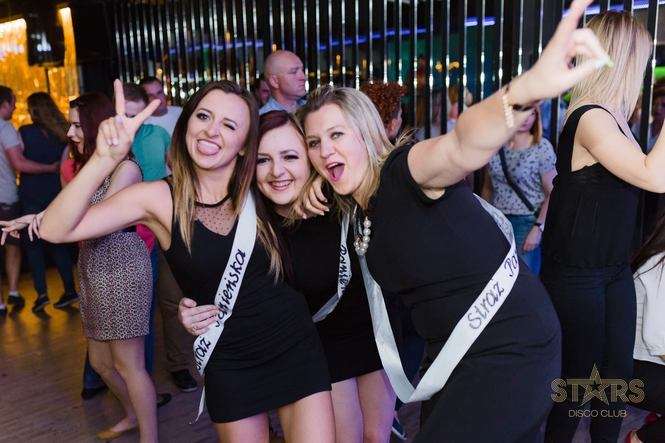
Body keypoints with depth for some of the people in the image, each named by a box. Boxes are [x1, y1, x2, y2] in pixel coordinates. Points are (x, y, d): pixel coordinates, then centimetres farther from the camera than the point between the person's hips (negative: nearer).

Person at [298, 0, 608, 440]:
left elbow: (464, 148, -42)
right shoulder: (361, 212, 4)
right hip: (455, 355, 9)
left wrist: (528, 88, -62)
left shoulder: (402, 171, -20)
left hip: (512, 348, -9)